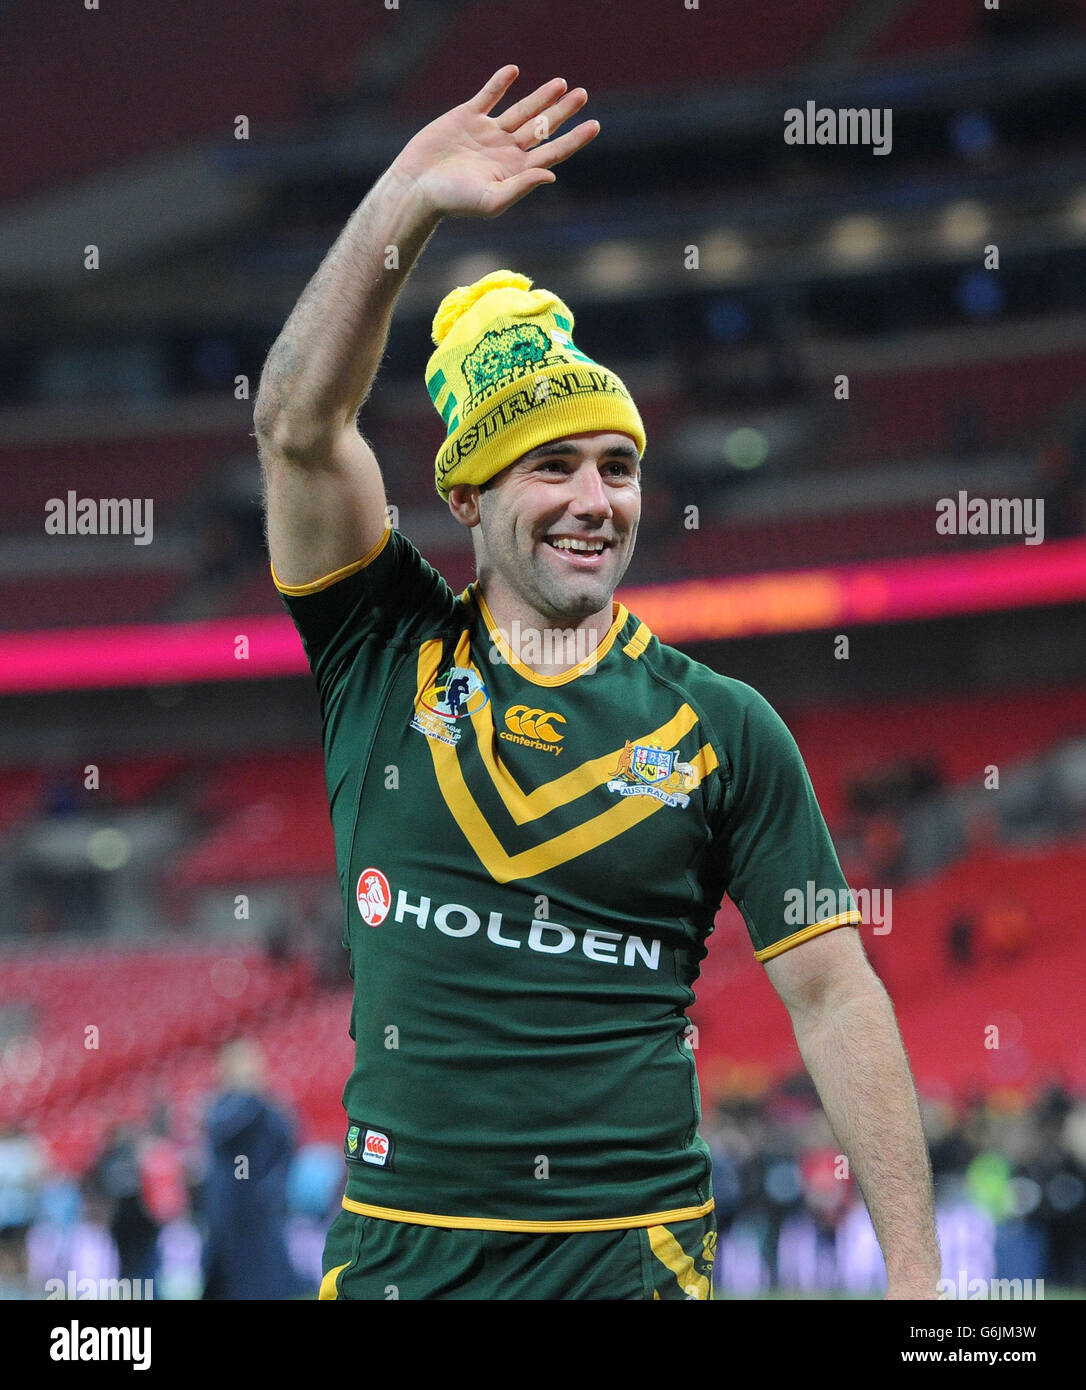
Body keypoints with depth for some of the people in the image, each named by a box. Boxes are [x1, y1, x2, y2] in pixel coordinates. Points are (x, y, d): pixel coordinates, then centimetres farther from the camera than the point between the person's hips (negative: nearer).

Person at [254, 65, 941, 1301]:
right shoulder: (387, 656, 5)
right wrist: (404, 204, -19)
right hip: (397, 1244, 1)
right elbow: (298, 425, -8)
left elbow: (832, 993, 2)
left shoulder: (721, 730, 3)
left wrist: (916, 1274, -5)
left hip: (632, 1247, -1)